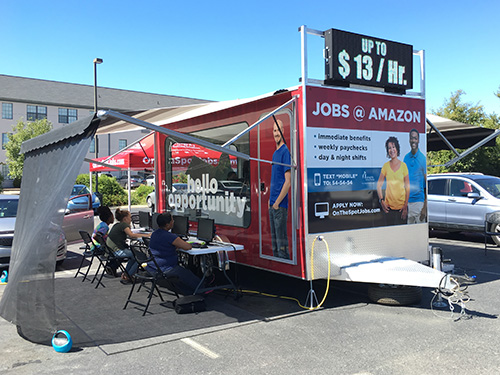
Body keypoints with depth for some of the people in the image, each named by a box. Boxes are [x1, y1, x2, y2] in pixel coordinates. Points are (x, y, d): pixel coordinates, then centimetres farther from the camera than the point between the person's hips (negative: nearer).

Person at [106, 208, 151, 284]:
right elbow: (131, 235, -26)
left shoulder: (117, 225, 18)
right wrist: (146, 235, -24)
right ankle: (127, 277, -4)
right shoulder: (124, 225, -10)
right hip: (117, 251, -10)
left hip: (111, 249, 10)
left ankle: (125, 274, 24)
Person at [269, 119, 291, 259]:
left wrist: (277, 203, -14)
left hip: (280, 206, -9)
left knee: (282, 244, -4)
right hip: (272, 205, 9)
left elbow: (287, 182, -15)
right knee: (274, 243, 15)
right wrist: (271, 201, 13)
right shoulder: (274, 153, 16)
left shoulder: (285, 151, -10)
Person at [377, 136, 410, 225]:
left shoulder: (403, 165, 1)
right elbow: (379, 185, 7)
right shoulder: (385, 166, 2)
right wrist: (381, 200, -4)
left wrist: (405, 206, -5)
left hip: (401, 206, 0)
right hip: (389, 206, 1)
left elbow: (407, 187, 1)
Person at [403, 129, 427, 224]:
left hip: (419, 201, -4)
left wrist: (425, 207, -12)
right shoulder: (406, 158, 9)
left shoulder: (423, 159, -4)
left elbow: (427, 184, -5)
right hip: (408, 201, 4)